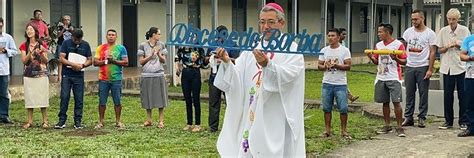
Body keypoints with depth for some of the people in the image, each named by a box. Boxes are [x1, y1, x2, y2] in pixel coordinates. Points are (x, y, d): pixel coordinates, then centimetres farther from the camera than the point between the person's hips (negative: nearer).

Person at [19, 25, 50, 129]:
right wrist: (31, 52, -16)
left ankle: (45, 121, 3)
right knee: (29, 97, 0)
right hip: (28, 75, 1)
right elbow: (24, 61, -2)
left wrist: (42, 53, -16)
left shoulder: (42, 45, 4)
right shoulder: (24, 46, 6)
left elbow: (46, 61, 2)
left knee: (42, 97, -2)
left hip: (41, 75, -1)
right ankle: (29, 121, 7)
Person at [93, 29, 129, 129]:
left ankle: (118, 121, 13)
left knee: (117, 102, 2)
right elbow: (95, 62, 3)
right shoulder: (100, 48, 9)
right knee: (102, 102, 4)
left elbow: (126, 63, -1)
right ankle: (101, 122, 14)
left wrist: (114, 61, -11)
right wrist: (105, 61, -11)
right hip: (103, 79, 1)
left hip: (116, 79, -1)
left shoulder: (121, 48, 5)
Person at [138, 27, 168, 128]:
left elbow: (164, 60, 7)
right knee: (148, 98, 4)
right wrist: (151, 55, -11)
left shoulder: (161, 45, 8)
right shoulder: (143, 46, 1)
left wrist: (158, 54, -11)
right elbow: (141, 61, -1)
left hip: (159, 75, 1)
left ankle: (161, 120, 4)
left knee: (160, 97, 0)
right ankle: (148, 120, 15)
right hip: (147, 75, -1)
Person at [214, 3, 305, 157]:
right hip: (250, 117, 4)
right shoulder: (252, 48, 11)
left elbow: (288, 76, -19)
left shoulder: (291, 49, 0)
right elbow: (237, 78, 1)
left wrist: (267, 65, -36)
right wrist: (227, 62, -18)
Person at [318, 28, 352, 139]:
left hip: (340, 84, -3)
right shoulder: (324, 50, 9)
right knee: (326, 108, 7)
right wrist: (325, 66, -12)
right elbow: (319, 66, 8)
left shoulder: (344, 50, -2)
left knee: (343, 108, -3)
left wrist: (336, 65, -20)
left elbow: (348, 66, -9)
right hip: (327, 84, 3)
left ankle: (343, 131, 8)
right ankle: (327, 130, 16)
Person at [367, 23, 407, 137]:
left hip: (394, 78, -6)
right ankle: (387, 125, 18)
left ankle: (399, 127, -1)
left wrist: (396, 59, -23)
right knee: (385, 102, 10)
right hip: (381, 78, 6)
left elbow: (404, 61, -4)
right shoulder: (378, 45, 12)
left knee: (396, 102, -8)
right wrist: (371, 57, -3)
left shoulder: (398, 44, -5)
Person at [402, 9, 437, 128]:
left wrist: (430, 69, -11)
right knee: (409, 93, 6)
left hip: (423, 67, -3)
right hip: (409, 66, 3)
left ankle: (422, 118, 8)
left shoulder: (430, 33, -2)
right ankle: (408, 117, 12)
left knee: (423, 93, 1)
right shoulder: (408, 32, 8)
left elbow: (432, 52, -4)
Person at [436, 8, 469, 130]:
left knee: (462, 95, 1)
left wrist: (458, 44, -14)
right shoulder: (443, 31, 5)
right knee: (448, 95, 5)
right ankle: (448, 121, 14)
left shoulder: (464, 30, -1)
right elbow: (440, 50, 8)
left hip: (461, 67, -2)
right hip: (447, 67, 2)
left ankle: (463, 121, 10)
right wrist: (447, 46, -11)